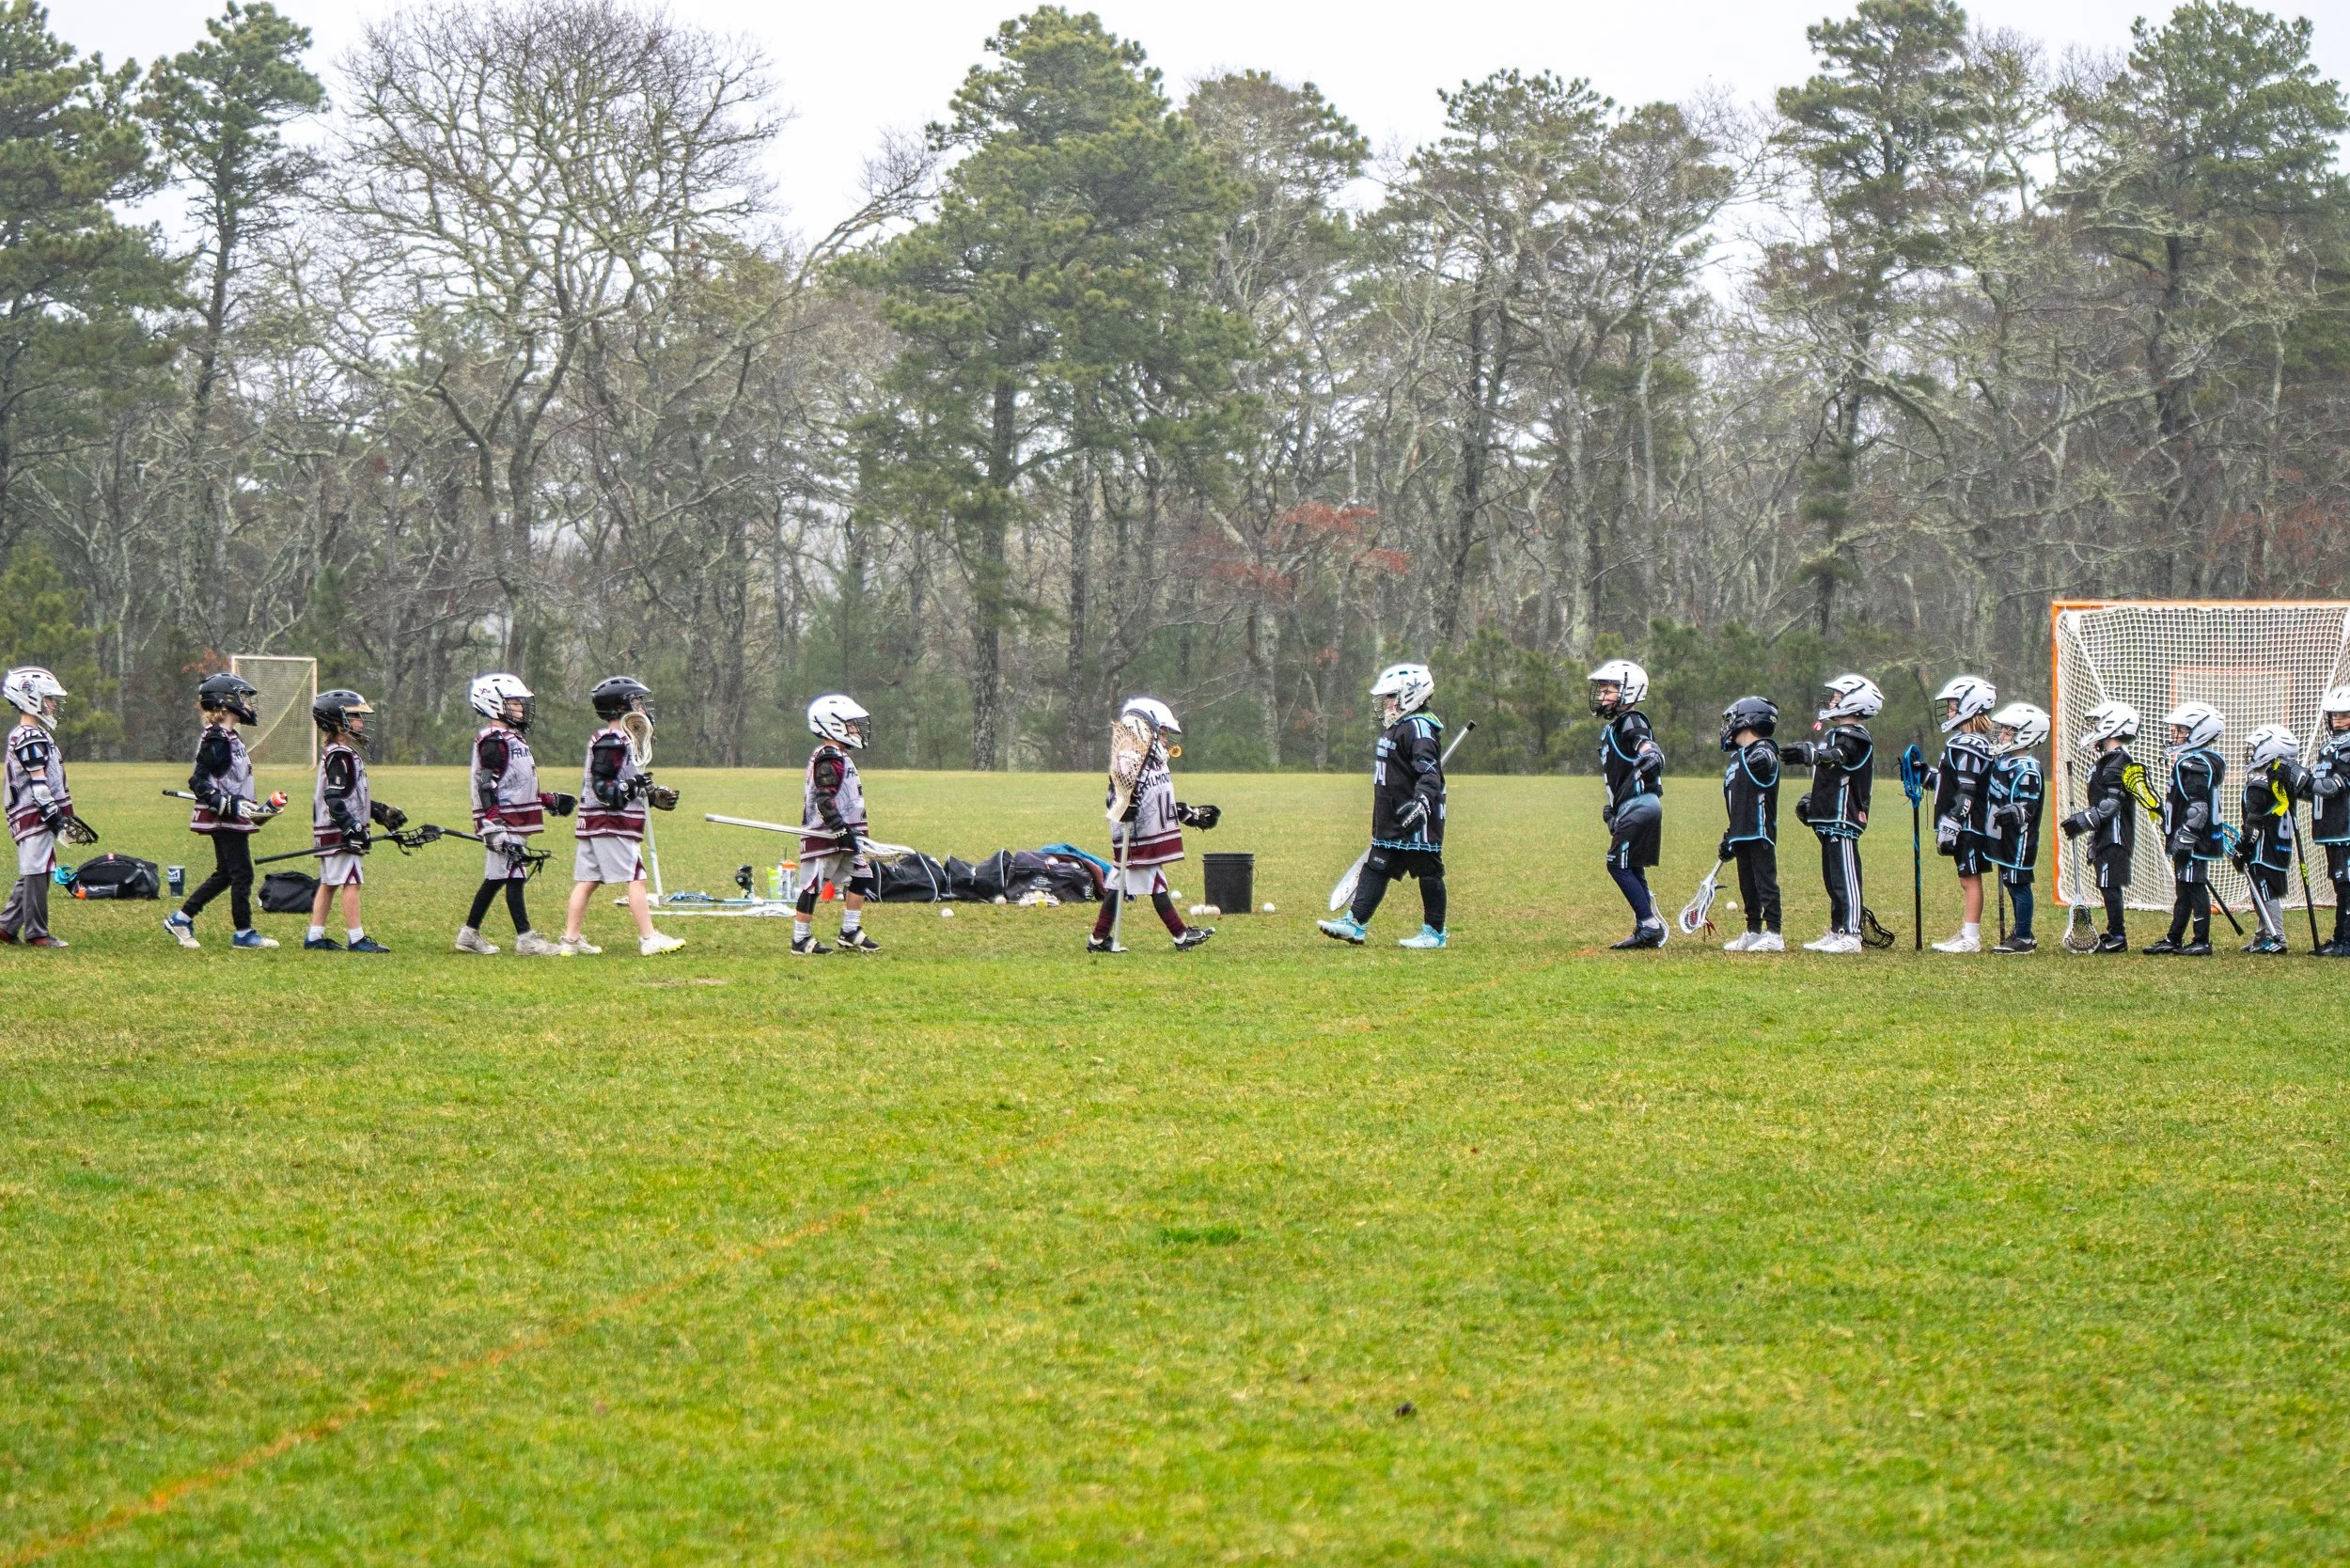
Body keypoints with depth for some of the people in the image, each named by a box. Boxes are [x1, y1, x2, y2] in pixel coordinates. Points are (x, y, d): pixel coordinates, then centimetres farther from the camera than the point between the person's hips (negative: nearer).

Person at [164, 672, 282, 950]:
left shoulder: (230, 738, 15)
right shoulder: (216, 740, -16)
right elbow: (199, 782, -21)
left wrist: (258, 808, 23)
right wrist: (231, 805, -26)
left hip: (233, 820, 10)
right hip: (225, 820, -10)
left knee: (225, 874, 14)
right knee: (242, 874, -4)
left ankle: (181, 919, 20)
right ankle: (243, 933, 3)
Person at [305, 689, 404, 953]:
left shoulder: (346, 753, 18)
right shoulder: (340, 755, -15)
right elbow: (335, 798, -22)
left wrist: (383, 812, 24)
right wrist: (352, 827, -27)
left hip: (329, 832, 11)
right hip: (338, 833, -11)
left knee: (328, 883, 12)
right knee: (351, 882, -9)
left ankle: (315, 937, 15)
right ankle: (357, 938, -8)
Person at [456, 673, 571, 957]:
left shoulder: (512, 738, 20)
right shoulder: (494, 741, -13)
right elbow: (486, 788, -20)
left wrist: (551, 801, 28)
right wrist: (495, 828, -26)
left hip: (515, 823, 10)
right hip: (503, 823, -10)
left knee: (495, 878, 13)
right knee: (514, 877, -8)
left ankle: (469, 935, 19)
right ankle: (525, 939, -8)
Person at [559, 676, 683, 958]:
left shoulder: (621, 739, 18)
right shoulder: (612, 742, -15)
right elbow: (602, 786, -19)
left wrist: (652, 796, 22)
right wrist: (632, 787, -33)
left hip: (593, 823, 10)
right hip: (611, 824, -10)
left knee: (587, 880, 9)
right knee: (635, 879, -7)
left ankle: (572, 939, 9)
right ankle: (649, 939, -6)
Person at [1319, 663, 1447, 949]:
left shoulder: (1418, 727, -15)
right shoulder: (1396, 727, 17)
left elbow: (1429, 771, -26)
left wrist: (1421, 801, -39)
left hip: (1417, 818, -11)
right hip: (1392, 819, 11)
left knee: (1427, 870, -2)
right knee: (1376, 868, 9)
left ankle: (1436, 933, 5)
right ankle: (1356, 923, 10)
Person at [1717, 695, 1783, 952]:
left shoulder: (1763, 753, -5)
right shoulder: (1738, 757, 19)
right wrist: (1728, 840, 26)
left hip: (1760, 832, -10)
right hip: (1742, 835, 10)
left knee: (1765, 882, -8)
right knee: (1748, 885, 14)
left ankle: (1773, 935, -7)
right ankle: (1753, 933, 22)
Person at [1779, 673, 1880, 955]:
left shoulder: (1854, 738, -12)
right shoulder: (1838, 734, 21)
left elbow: (1837, 756, -35)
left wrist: (1812, 754, -54)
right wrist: (1811, 801, 20)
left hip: (1844, 818, -11)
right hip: (1830, 819, 11)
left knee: (1845, 878, -10)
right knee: (1833, 879, 14)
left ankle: (1851, 936, -11)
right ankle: (1837, 933, 20)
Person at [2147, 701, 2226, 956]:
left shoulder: (2195, 764, -16)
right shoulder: (2188, 761, 18)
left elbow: (2197, 807, -23)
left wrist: (2185, 839, -25)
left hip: (2194, 840, -11)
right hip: (2187, 841, 11)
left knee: (2194, 887, -7)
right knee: (2183, 889, 14)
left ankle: (2202, 942, -4)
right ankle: (2174, 940, 21)